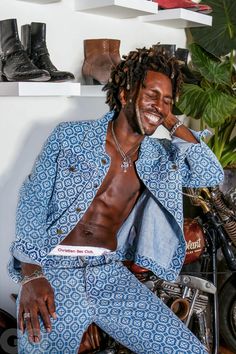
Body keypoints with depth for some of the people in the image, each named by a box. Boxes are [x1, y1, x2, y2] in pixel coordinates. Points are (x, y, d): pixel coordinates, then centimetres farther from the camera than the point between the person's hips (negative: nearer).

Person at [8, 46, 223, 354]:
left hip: (111, 274, 3)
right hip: (54, 273, -2)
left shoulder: (161, 157, 10)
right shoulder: (70, 136, 1)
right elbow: (33, 200, -1)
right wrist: (31, 276, -11)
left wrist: (171, 122, 2)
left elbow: (213, 175, -2)